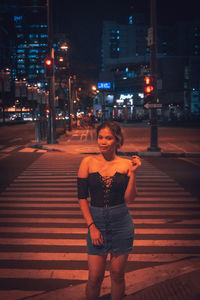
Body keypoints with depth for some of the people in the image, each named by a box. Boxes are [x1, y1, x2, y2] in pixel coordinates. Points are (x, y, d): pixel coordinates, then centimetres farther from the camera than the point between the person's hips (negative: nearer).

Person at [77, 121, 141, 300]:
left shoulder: (126, 164, -1)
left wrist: (132, 173, -15)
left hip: (121, 222, 0)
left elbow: (129, 199, -5)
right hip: (96, 220, 0)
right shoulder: (88, 162, -2)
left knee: (117, 275, 10)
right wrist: (91, 226, -7)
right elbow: (82, 198, -1)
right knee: (95, 278, 3)